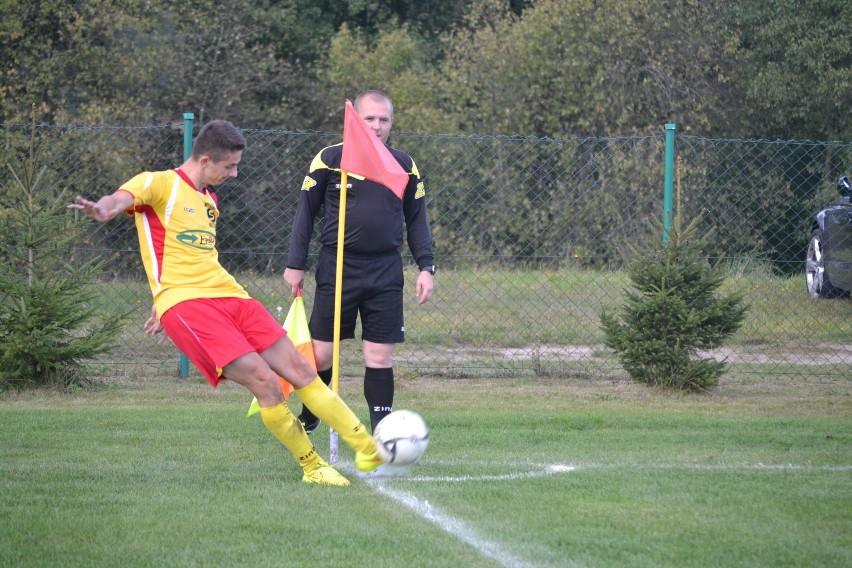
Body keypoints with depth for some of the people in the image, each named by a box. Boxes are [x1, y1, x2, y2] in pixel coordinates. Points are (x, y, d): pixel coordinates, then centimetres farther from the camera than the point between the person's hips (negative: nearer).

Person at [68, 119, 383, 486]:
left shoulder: (209, 200, 21)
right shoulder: (160, 184, -4)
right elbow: (125, 197, -26)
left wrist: (162, 306, 32)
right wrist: (103, 209, -49)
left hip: (230, 296, 8)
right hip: (186, 304, -8)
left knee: (300, 370, 3)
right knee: (264, 380, -18)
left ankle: (369, 450, 11)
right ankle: (312, 467, -3)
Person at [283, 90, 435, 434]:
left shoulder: (404, 166, 5)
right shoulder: (330, 160, -2)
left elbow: (417, 219, 12)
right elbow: (306, 210, 5)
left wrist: (425, 267, 3)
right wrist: (296, 264, 1)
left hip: (385, 274, 1)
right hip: (336, 271, -1)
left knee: (379, 357, -1)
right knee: (321, 355, 1)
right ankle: (307, 420, 23)